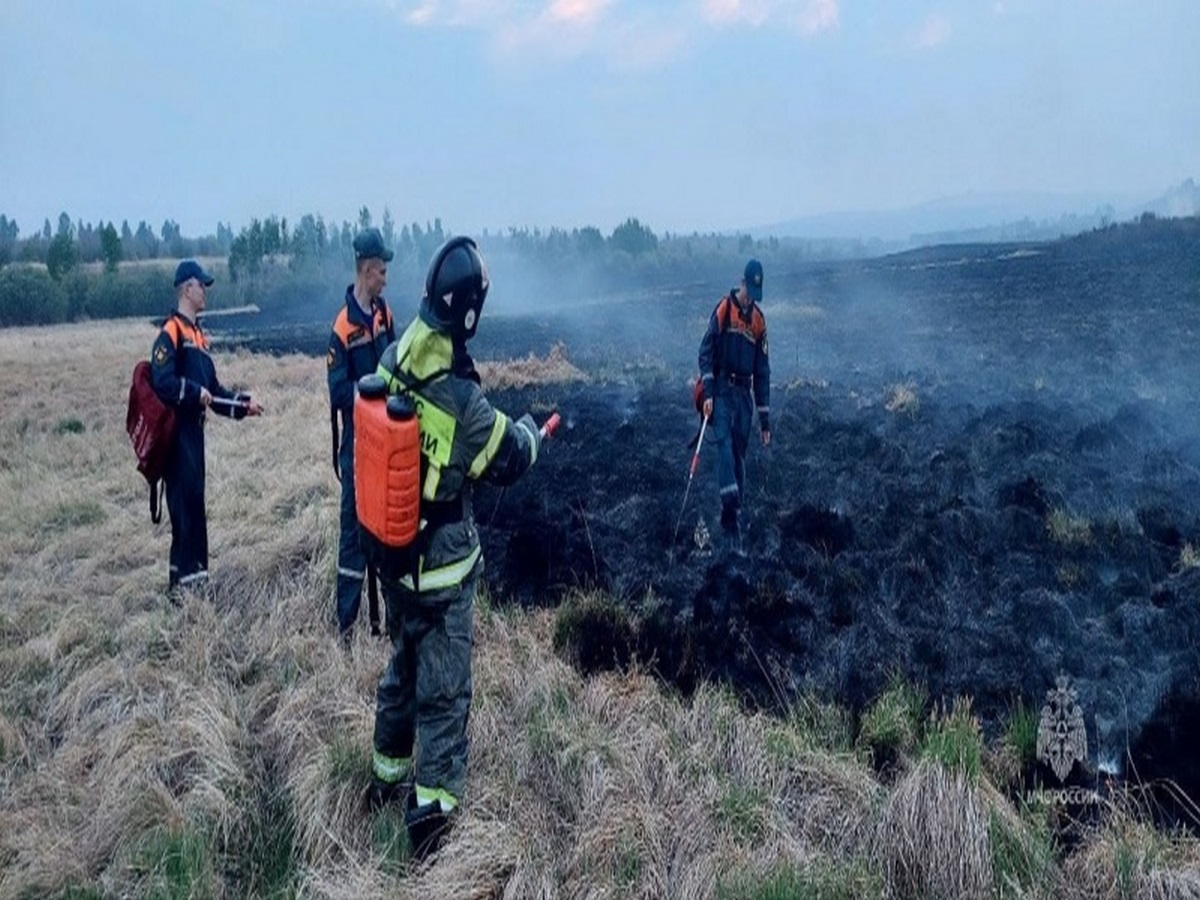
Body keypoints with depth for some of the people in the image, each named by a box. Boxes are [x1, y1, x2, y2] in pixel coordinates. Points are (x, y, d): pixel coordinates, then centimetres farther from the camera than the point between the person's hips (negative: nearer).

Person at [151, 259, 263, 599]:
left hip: (194, 429, 9)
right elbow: (162, 381, -22)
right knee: (184, 503, -9)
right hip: (176, 431, -9)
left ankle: (194, 572, 20)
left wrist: (244, 404, 12)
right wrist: (195, 392, -22)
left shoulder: (198, 335, 19)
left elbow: (214, 388, 21)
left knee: (195, 502, 12)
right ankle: (181, 580, -5)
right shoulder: (170, 332, -10)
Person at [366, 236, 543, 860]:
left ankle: (387, 776, 39)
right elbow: (511, 458, -9)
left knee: (403, 664, 24)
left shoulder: (389, 365, -9)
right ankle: (430, 809, 8)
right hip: (441, 568, -6)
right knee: (443, 687, 6)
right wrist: (529, 430, 13)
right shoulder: (463, 402, -27)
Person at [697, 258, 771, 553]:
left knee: (739, 455, 6)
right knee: (725, 446, -17)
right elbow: (706, 352, -6)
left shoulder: (759, 320, 12)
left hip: (744, 394, 5)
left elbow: (762, 371, 15)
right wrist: (708, 393, -16)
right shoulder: (723, 309, -1)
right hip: (721, 391, -5)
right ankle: (730, 511, -24)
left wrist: (765, 420, 12)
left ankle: (732, 520, 13)